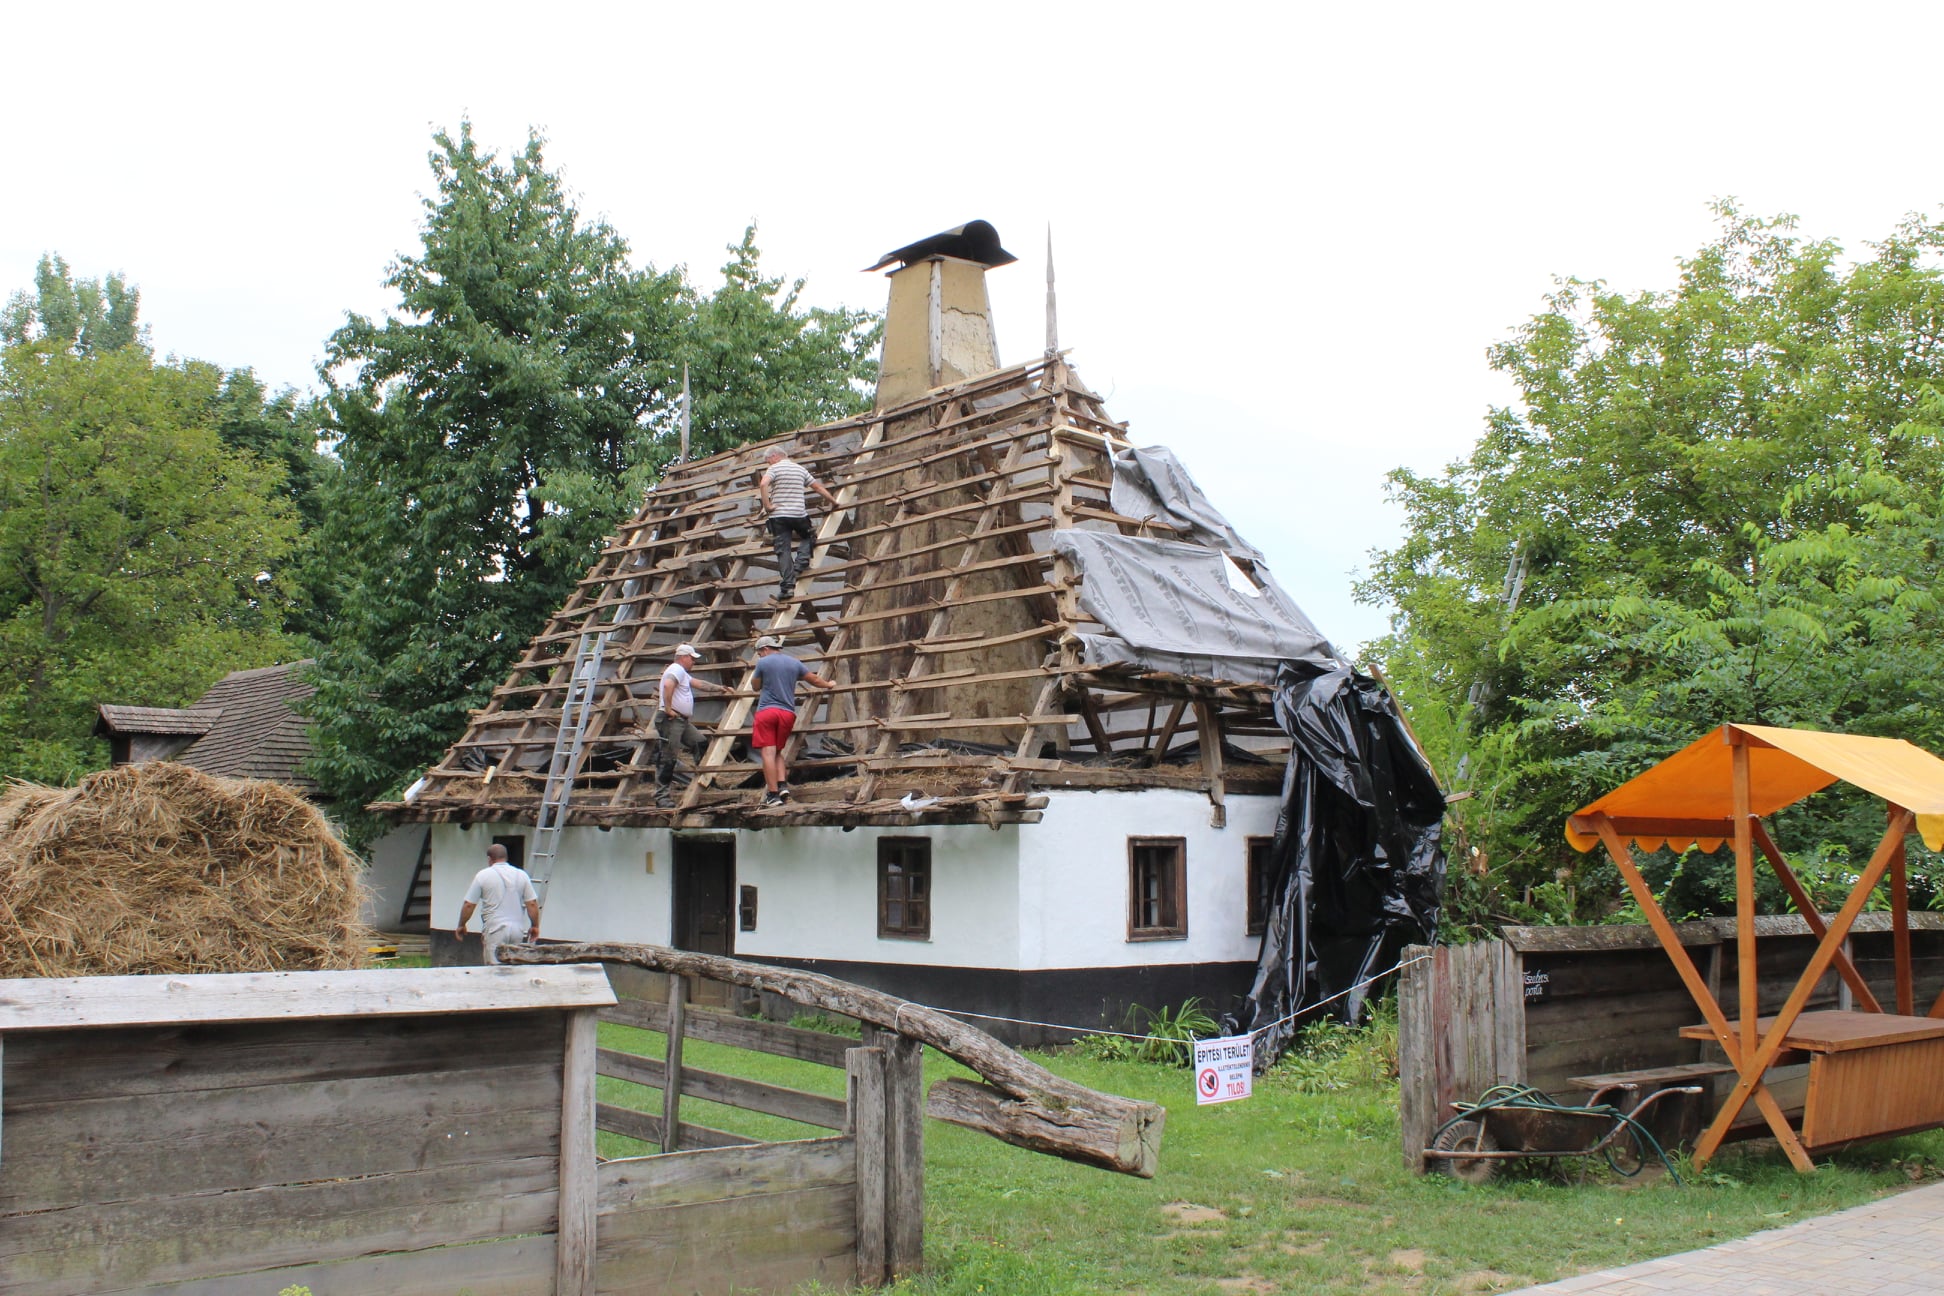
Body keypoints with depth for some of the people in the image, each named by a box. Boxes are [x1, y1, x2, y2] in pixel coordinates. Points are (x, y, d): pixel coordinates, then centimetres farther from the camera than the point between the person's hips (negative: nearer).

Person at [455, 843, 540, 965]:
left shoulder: (482, 876, -3)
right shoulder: (522, 875, 5)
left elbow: (468, 905, -1)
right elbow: (532, 904, 3)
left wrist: (461, 926, 13)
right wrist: (535, 926, 13)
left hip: (494, 929, -4)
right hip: (516, 930, 4)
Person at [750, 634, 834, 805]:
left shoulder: (763, 663, 1)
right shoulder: (794, 663, 13)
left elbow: (756, 685, 15)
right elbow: (814, 679, 23)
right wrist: (829, 685, 43)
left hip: (767, 710, -5)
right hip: (788, 713, 5)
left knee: (768, 753, -6)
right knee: (777, 752, 17)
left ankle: (773, 794, -12)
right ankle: (783, 785, -2)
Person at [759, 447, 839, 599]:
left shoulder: (774, 468, 0)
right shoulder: (801, 469, 15)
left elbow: (763, 485, -19)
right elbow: (818, 487, 19)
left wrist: (767, 505, -11)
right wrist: (833, 500, 29)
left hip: (779, 514, -3)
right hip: (799, 514, 3)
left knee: (783, 550, -2)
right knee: (807, 537, 28)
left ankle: (787, 585, -10)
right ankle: (801, 562, 5)